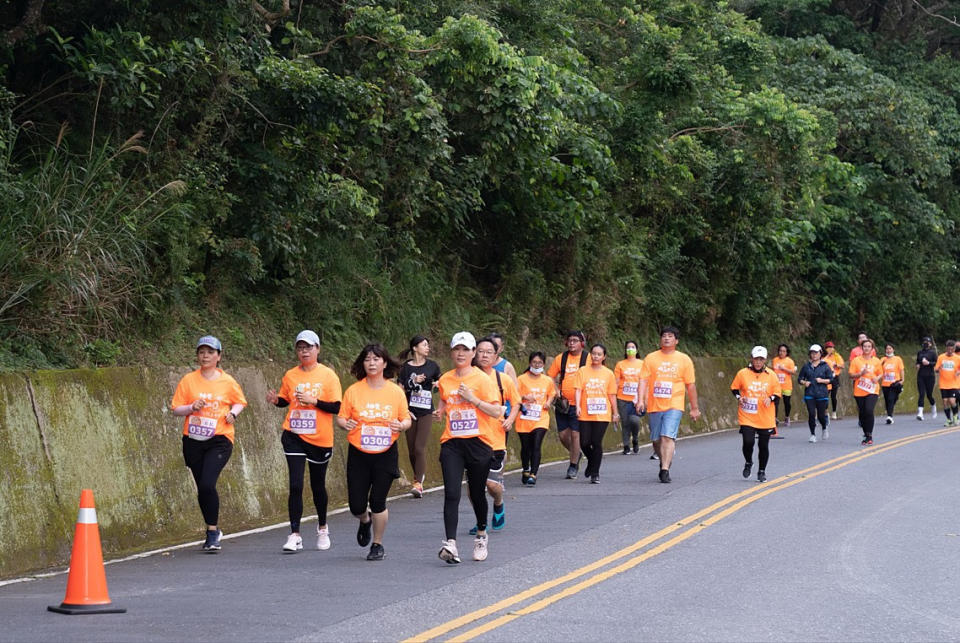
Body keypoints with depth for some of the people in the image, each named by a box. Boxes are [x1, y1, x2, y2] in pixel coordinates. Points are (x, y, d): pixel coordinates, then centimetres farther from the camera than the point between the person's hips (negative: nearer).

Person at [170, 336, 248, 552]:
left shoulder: (228, 382, 3)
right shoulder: (188, 380, 4)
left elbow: (240, 402, 18)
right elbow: (176, 409, 5)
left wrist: (233, 413, -3)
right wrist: (192, 408, -14)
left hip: (219, 439, -2)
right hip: (193, 440, 2)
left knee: (207, 484, -19)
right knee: (202, 488, 8)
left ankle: (212, 532, -7)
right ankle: (213, 530, 26)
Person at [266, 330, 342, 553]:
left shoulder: (328, 375, -4)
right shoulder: (290, 376, 3)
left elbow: (337, 407, -7)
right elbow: (285, 400, 15)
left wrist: (313, 401, -19)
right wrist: (276, 400, -7)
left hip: (320, 439, -1)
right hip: (294, 436, 1)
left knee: (318, 485, 13)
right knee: (295, 485, -9)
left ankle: (322, 528, 35)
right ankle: (295, 535, -6)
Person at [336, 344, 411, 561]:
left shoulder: (396, 392, 0)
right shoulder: (353, 391, -2)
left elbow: (406, 419, 6)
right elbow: (341, 417, 3)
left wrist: (401, 425, -17)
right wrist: (345, 423, -20)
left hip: (385, 454, -1)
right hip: (358, 454, 1)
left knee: (378, 501, -3)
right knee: (356, 505, 0)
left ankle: (377, 545, 17)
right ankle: (365, 521, 37)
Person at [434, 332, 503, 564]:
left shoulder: (482, 379, -5)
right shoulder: (444, 380, 8)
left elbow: (497, 412, -10)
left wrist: (472, 398, -18)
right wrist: (440, 412, 5)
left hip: (478, 442, -2)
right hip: (452, 443, 2)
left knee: (477, 493, 11)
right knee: (451, 493, -13)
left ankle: (481, 535, 36)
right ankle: (450, 544, -21)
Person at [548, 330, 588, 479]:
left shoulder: (588, 359, -3)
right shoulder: (560, 358, 5)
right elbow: (550, 377, 12)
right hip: (563, 403, 3)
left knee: (575, 434, -5)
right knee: (563, 434, 4)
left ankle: (573, 466, 8)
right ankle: (575, 454, 32)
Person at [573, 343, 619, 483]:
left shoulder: (608, 374, 6)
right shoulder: (582, 371, 4)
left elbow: (612, 395, 10)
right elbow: (577, 390, -3)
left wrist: (615, 413, 11)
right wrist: (578, 406, -16)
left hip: (602, 414, -1)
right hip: (585, 414, 1)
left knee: (597, 443, -6)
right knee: (584, 443, -1)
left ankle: (595, 473, 4)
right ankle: (591, 462, 30)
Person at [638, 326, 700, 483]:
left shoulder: (684, 360, 5)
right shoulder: (651, 358, 6)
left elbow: (691, 385, 8)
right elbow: (643, 380, 1)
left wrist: (694, 408, 9)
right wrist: (641, 400, -13)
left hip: (674, 406, -2)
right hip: (654, 406, 2)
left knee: (668, 437, -17)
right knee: (656, 439, 11)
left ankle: (665, 470, -21)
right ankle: (665, 462, 35)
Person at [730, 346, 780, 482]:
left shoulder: (771, 375, 0)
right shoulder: (742, 374, -2)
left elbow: (777, 393, 6)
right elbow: (734, 388, 9)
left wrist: (771, 399, -14)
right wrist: (739, 397, -9)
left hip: (766, 419, 1)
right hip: (747, 416, -1)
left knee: (764, 445, 5)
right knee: (748, 442, -13)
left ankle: (762, 471, 24)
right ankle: (748, 463, 18)